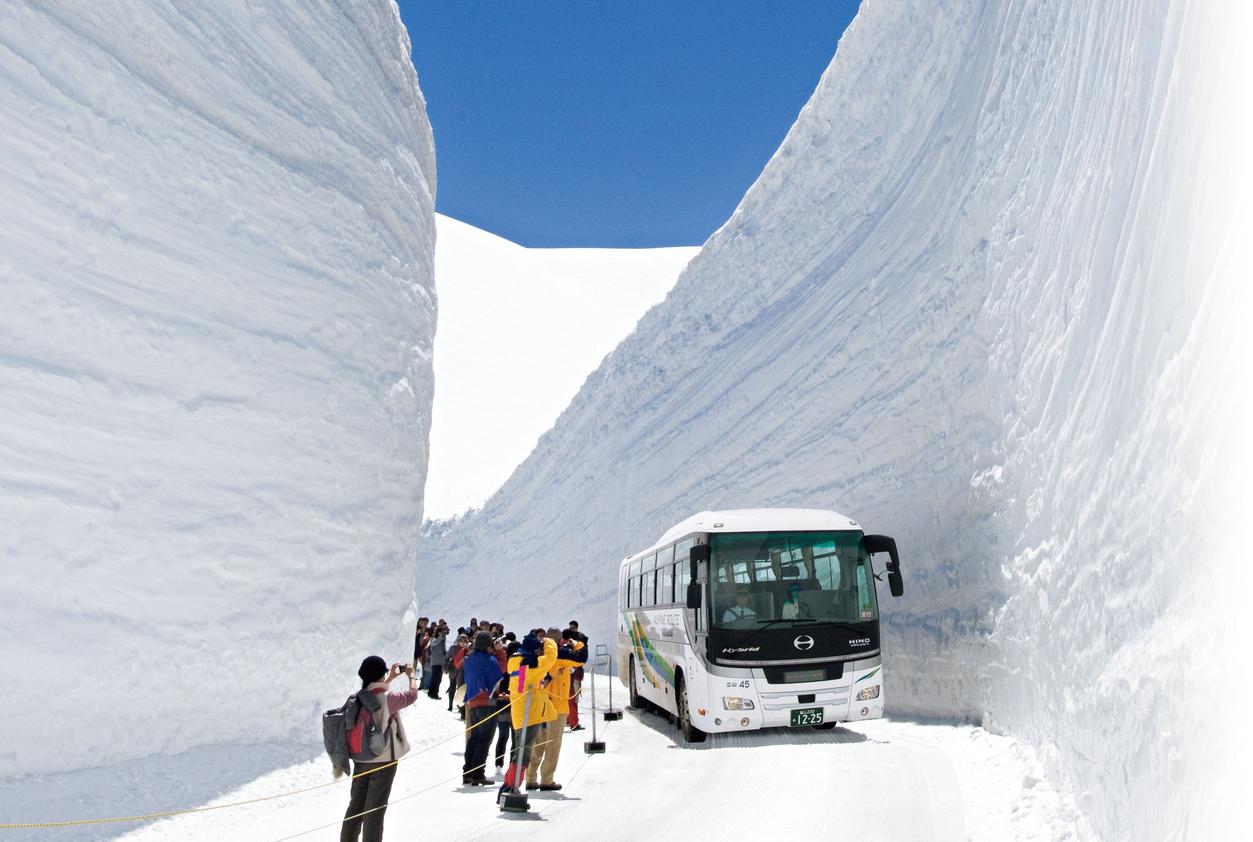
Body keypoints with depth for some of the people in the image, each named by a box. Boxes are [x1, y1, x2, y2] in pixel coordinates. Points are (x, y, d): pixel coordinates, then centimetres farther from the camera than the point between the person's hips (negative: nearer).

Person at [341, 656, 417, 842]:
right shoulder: (387, 700, -21)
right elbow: (412, 694, -7)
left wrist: (391, 677, 27)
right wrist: (411, 676, 11)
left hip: (360, 760, 6)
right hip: (383, 761, -6)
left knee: (356, 805, 18)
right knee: (375, 809, 4)